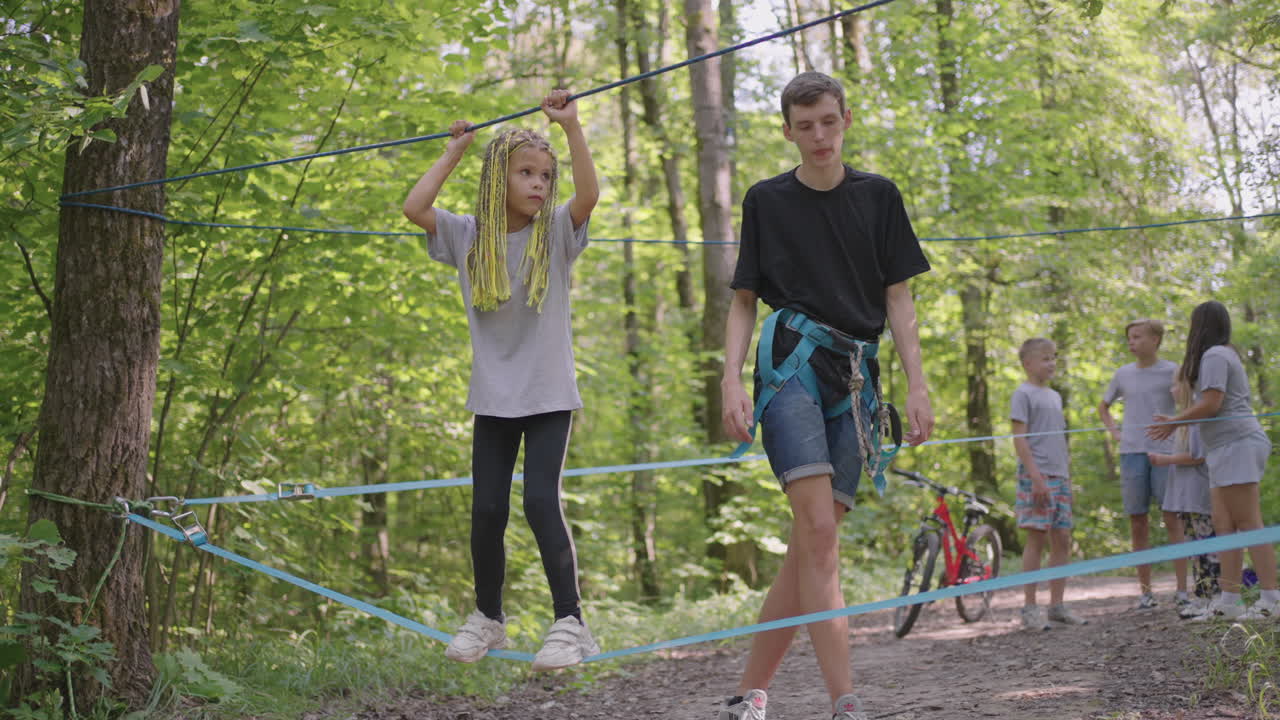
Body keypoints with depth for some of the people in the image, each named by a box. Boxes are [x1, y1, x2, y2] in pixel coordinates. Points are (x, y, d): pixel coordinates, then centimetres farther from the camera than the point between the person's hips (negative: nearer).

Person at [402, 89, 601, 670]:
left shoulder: (555, 233, -2)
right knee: (487, 509, 5)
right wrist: (454, 152, -1)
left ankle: (569, 622, -11)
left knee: (540, 501, -15)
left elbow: (590, 194, -20)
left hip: (548, 396, -3)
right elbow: (414, 207, -10)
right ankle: (488, 617, 23)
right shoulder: (469, 237, 2)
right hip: (493, 398, 3)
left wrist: (571, 126, -22)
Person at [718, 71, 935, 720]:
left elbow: (898, 298, 11)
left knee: (811, 542, -2)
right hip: (790, 361, -2)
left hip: (855, 375, 3)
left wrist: (917, 386, 2)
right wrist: (731, 382, -3)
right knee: (817, 529, -18)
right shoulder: (767, 200, 9)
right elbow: (744, 301, 11)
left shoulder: (878, 197, 12)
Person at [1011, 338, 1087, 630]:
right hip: (1037, 477, -7)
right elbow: (1019, 439, -11)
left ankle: (1057, 605, 12)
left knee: (1062, 540, 6)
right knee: (1037, 538, -8)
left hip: (1059, 477, 8)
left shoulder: (1055, 396, 19)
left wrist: (1067, 476, 17)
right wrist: (1036, 477, -18)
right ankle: (1029, 608, -4)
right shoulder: (1023, 394, -5)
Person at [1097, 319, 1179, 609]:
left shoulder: (1172, 372, 1)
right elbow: (1103, 406, 27)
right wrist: (1114, 431, 12)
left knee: (1173, 519, -5)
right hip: (1131, 453, 3)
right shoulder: (1123, 374, 12)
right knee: (1138, 522, 4)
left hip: (1165, 453, -3)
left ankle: (1183, 588, -1)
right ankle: (1145, 590, 10)